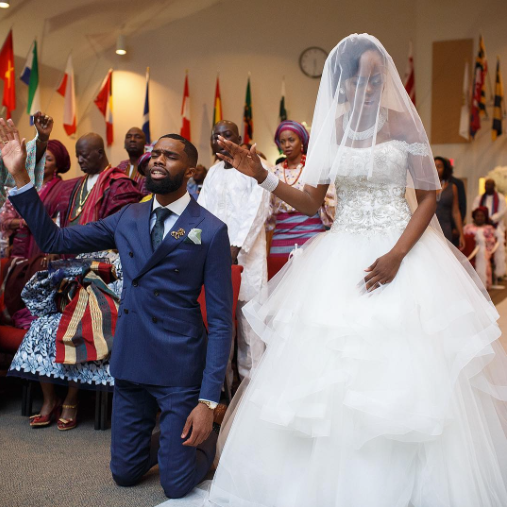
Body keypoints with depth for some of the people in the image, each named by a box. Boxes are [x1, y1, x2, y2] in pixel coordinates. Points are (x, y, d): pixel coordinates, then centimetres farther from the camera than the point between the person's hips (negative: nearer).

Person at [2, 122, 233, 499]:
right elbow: (55, 240, 7)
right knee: (125, 473, 16)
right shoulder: (127, 219, 5)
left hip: (180, 370, -4)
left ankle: (206, 439, 34)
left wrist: (209, 400, -14)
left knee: (176, 486, 4)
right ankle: (167, 440, 44)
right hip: (130, 365, 5)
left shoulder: (211, 231, -9)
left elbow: (221, 319, -10)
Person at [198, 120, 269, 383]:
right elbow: (202, 210, 12)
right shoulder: (213, 172, 17)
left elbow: (258, 209, -9)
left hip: (246, 251, -5)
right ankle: (222, 376, 14)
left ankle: (251, 377, 4)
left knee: (248, 311, -5)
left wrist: (237, 247, -15)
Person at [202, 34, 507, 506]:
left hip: (401, 249, -2)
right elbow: (310, 202, 4)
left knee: (403, 368, -3)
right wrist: (261, 176, -11)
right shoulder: (330, 129, 6)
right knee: (332, 369, 2)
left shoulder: (404, 123, -1)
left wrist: (398, 254, -16)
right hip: (341, 255, 3)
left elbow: (428, 197, -3)